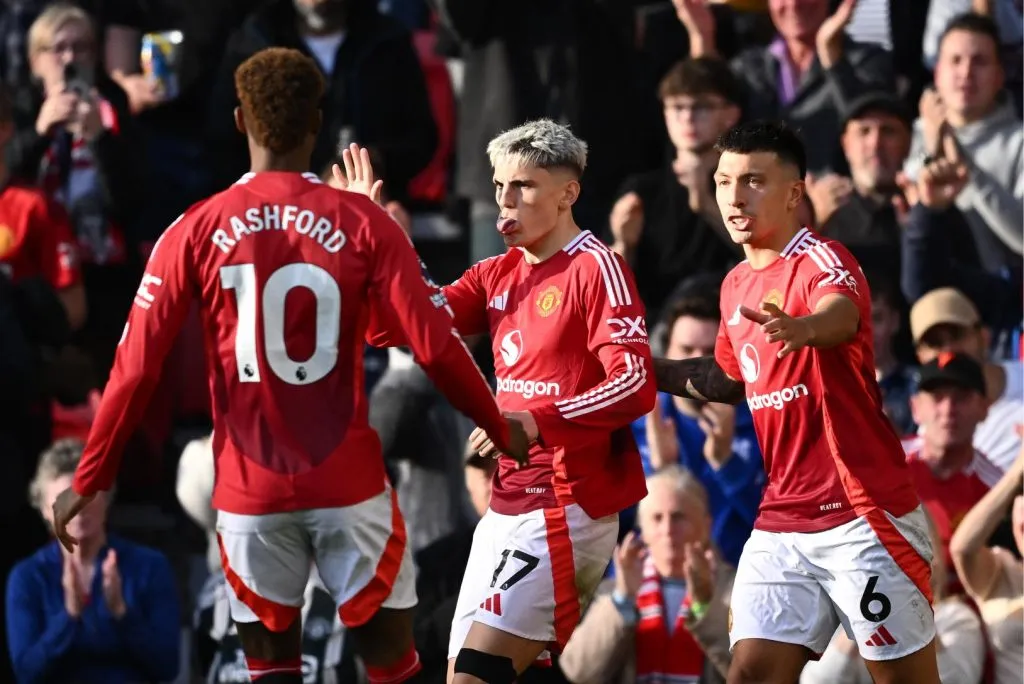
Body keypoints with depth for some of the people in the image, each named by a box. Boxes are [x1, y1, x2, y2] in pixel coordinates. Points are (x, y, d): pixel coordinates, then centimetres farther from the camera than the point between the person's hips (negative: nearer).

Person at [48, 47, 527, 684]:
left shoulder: (195, 232, -3)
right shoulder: (364, 224, -5)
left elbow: (136, 368, -4)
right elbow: (436, 349, -8)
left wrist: (89, 481, 5)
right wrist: (505, 432, 7)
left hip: (250, 493, 1)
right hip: (350, 486, -1)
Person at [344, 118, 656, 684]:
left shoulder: (597, 268, -10)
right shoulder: (497, 276, 13)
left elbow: (636, 386, -19)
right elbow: (389, 327, 12)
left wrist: (539, 421, -29)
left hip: (567, 506, -9)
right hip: (509, 507, 9)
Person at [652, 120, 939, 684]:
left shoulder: (820, 259, -12)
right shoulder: (736, 285, 12)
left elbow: (842, 314, -38)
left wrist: (803, 327, -60)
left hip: (863, 518, -7)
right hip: (781, 523, 7)